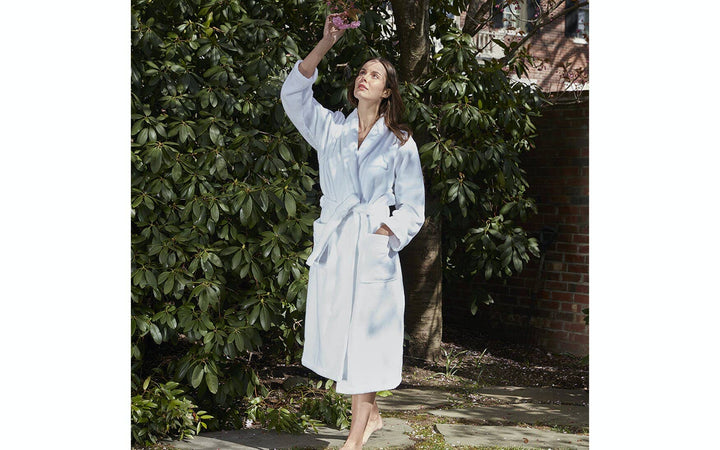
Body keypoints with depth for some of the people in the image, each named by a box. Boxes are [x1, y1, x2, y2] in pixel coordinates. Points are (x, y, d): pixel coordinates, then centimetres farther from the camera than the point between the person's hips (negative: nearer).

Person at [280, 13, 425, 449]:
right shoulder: (331, 128, 9)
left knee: (364, 339, -1)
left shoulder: (400, 143, 2)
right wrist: (326, 44, -10)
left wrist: (383, 233, -11)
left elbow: (412, 206, 3)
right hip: (332, 247, 3)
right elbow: (293, 95, -3)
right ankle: (371, 415, 28)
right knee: (338, 335, 8)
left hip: (372, 251, -3)